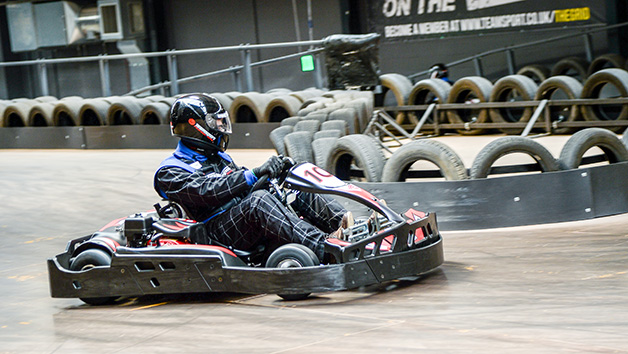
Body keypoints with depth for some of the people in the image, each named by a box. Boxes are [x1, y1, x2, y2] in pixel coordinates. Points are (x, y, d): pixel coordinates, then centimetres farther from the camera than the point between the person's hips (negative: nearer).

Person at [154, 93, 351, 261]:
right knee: (259, 200, -35)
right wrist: (255, 174, -27)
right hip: (218, 229, -8)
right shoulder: (170, 172, -2)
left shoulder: (218, 157, 27)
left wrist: (272, 172, 3)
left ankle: (345, 222, -27)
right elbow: (208, 192, -19)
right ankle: (325, 247, -50)